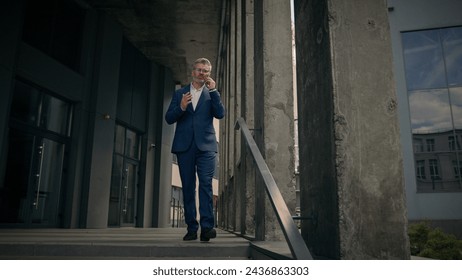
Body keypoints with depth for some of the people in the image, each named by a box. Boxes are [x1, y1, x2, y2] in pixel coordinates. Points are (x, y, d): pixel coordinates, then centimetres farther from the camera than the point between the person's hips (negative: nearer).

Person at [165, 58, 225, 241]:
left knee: (206, 184, -12)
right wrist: (181, 107, -10)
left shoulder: (211, 93, 14)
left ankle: (207, 226, -15)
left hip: (205, 145, -1)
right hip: (184, 145, 2)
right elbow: (169, 119, 9)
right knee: (188, 187, 2)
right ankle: (192, 228, 7)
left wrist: (213, 90, -8)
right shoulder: (179, 93, 16)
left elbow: (220, 114, -2)